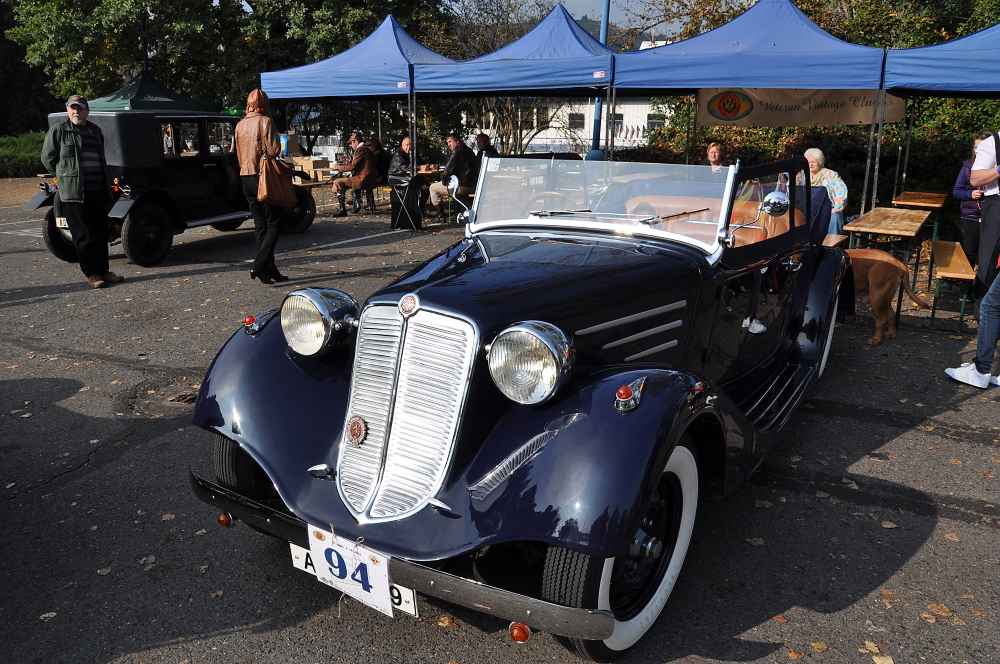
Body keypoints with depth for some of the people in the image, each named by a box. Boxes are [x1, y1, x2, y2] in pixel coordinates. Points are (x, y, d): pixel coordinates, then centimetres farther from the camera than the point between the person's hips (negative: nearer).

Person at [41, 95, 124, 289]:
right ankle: (92, 274, 0)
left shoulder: (95, 131, 17)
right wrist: (65, 177, 3)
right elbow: (47, 158, 3)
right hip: (74, 192, -5)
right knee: (83, 235, -3)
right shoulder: (58, 131, 0)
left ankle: (103, 270, 17)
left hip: (98, 191, 5)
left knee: (102, 233, 8)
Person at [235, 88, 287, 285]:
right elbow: (273, 150, -14)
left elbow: (239, 155, 19)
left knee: (260, 225, 9)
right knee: (274, 225, -3)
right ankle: (259, 265, -16)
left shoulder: (240, 125, 13)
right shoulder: (265, 121, -9)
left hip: (246, 178, 7)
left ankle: (269, 270, 9)